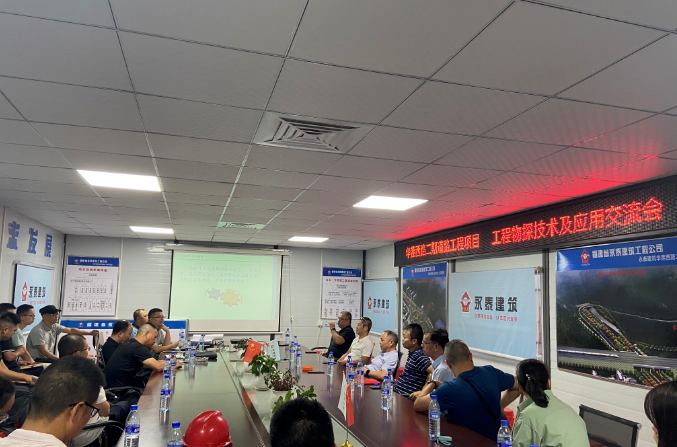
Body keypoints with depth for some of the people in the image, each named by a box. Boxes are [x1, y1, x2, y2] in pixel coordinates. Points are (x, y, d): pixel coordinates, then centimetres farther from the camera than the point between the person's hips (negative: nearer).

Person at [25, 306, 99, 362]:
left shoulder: (54, 326, 4)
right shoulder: (38, 331, -19)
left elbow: (70, 330, 7)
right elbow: (43, 351, -22)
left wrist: (89, 333, 0)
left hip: (47, 358, 8)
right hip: (36, 360, -8)